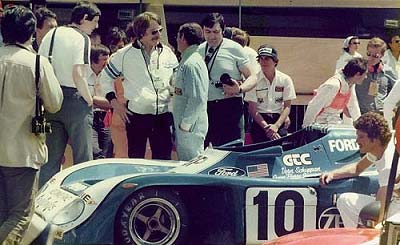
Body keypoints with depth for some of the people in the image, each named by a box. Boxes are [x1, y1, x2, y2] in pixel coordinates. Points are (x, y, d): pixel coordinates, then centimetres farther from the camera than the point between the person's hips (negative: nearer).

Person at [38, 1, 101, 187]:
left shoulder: (51, 34, 10)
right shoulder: (82, 38, -9)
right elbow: (78, 75, -20)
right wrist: (89, 100, -7)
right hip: (75, 100, -6)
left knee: (51, 158, 11)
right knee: (83, 158, 2)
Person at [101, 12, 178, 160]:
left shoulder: (167, 53, 7)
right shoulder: (125, 54, -1)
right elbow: (106, 77, 8)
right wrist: (114, 103, 1)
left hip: (164, 115, 2)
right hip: (137, 115, -2)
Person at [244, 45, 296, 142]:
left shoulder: (285, 79, 5)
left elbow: (287, 107, 2)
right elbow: (252, 109, -4)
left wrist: (276, 126, -13)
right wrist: (266, 127, -15)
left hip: (279, 120, 1)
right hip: (260, 120, -1)